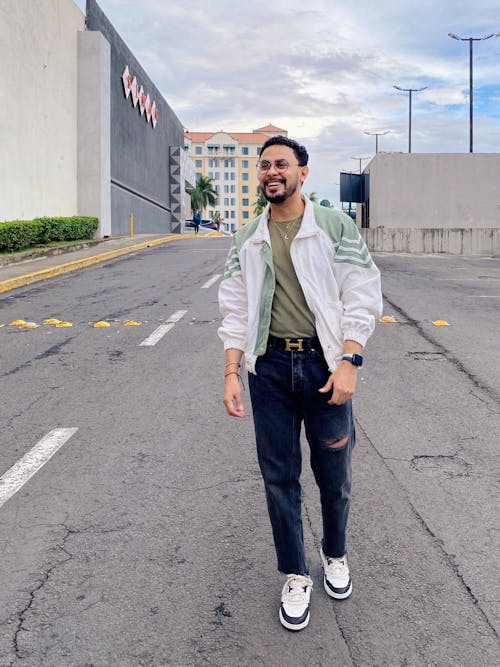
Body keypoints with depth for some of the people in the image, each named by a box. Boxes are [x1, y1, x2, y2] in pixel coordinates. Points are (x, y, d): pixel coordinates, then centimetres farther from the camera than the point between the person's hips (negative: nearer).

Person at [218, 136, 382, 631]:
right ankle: (295, 577, 26)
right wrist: (231, 374, -2)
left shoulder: (335, 228, -1)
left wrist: (348, 362, -15)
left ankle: (335, 554, 39)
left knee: (334, 474, 12)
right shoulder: (247, 240, 8)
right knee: (279, 477, 8)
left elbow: (361, 298, -5)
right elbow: (236, 310, 7)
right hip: (270, 366, 2)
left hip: (325, 362, -2)